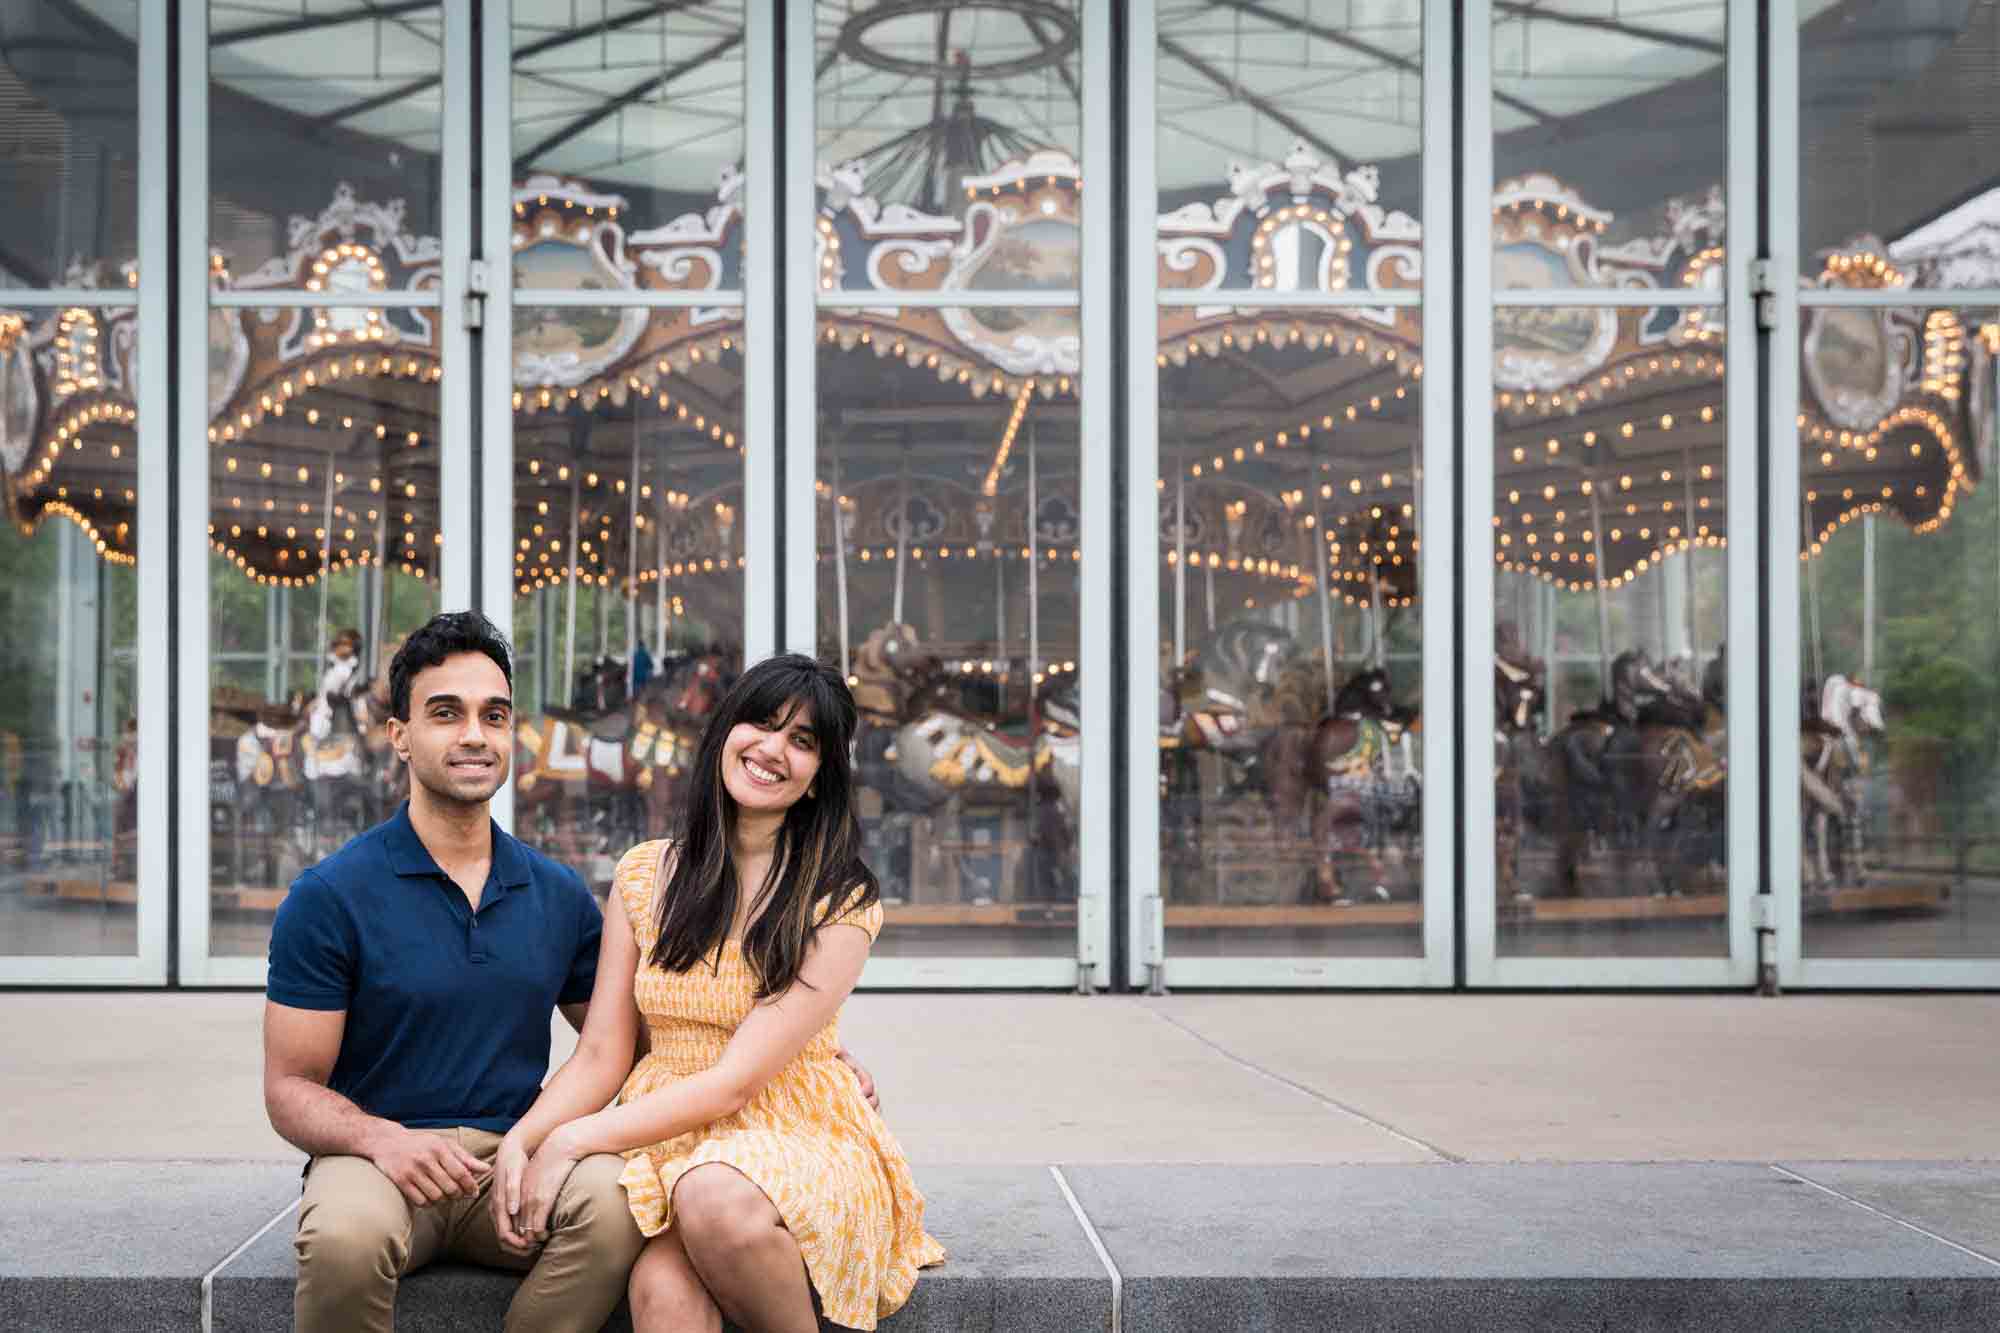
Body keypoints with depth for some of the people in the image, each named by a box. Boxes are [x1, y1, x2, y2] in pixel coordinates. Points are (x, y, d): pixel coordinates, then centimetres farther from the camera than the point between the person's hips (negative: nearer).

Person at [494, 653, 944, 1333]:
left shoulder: (843, 901, -5)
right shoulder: (645, 874, 8)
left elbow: (737, 1079, -12)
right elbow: (600, 1058, 6)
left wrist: (576, 1139, -17)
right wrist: (522, 1140, -13)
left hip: (793, 1135, -1)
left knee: (716, 1201, -37)